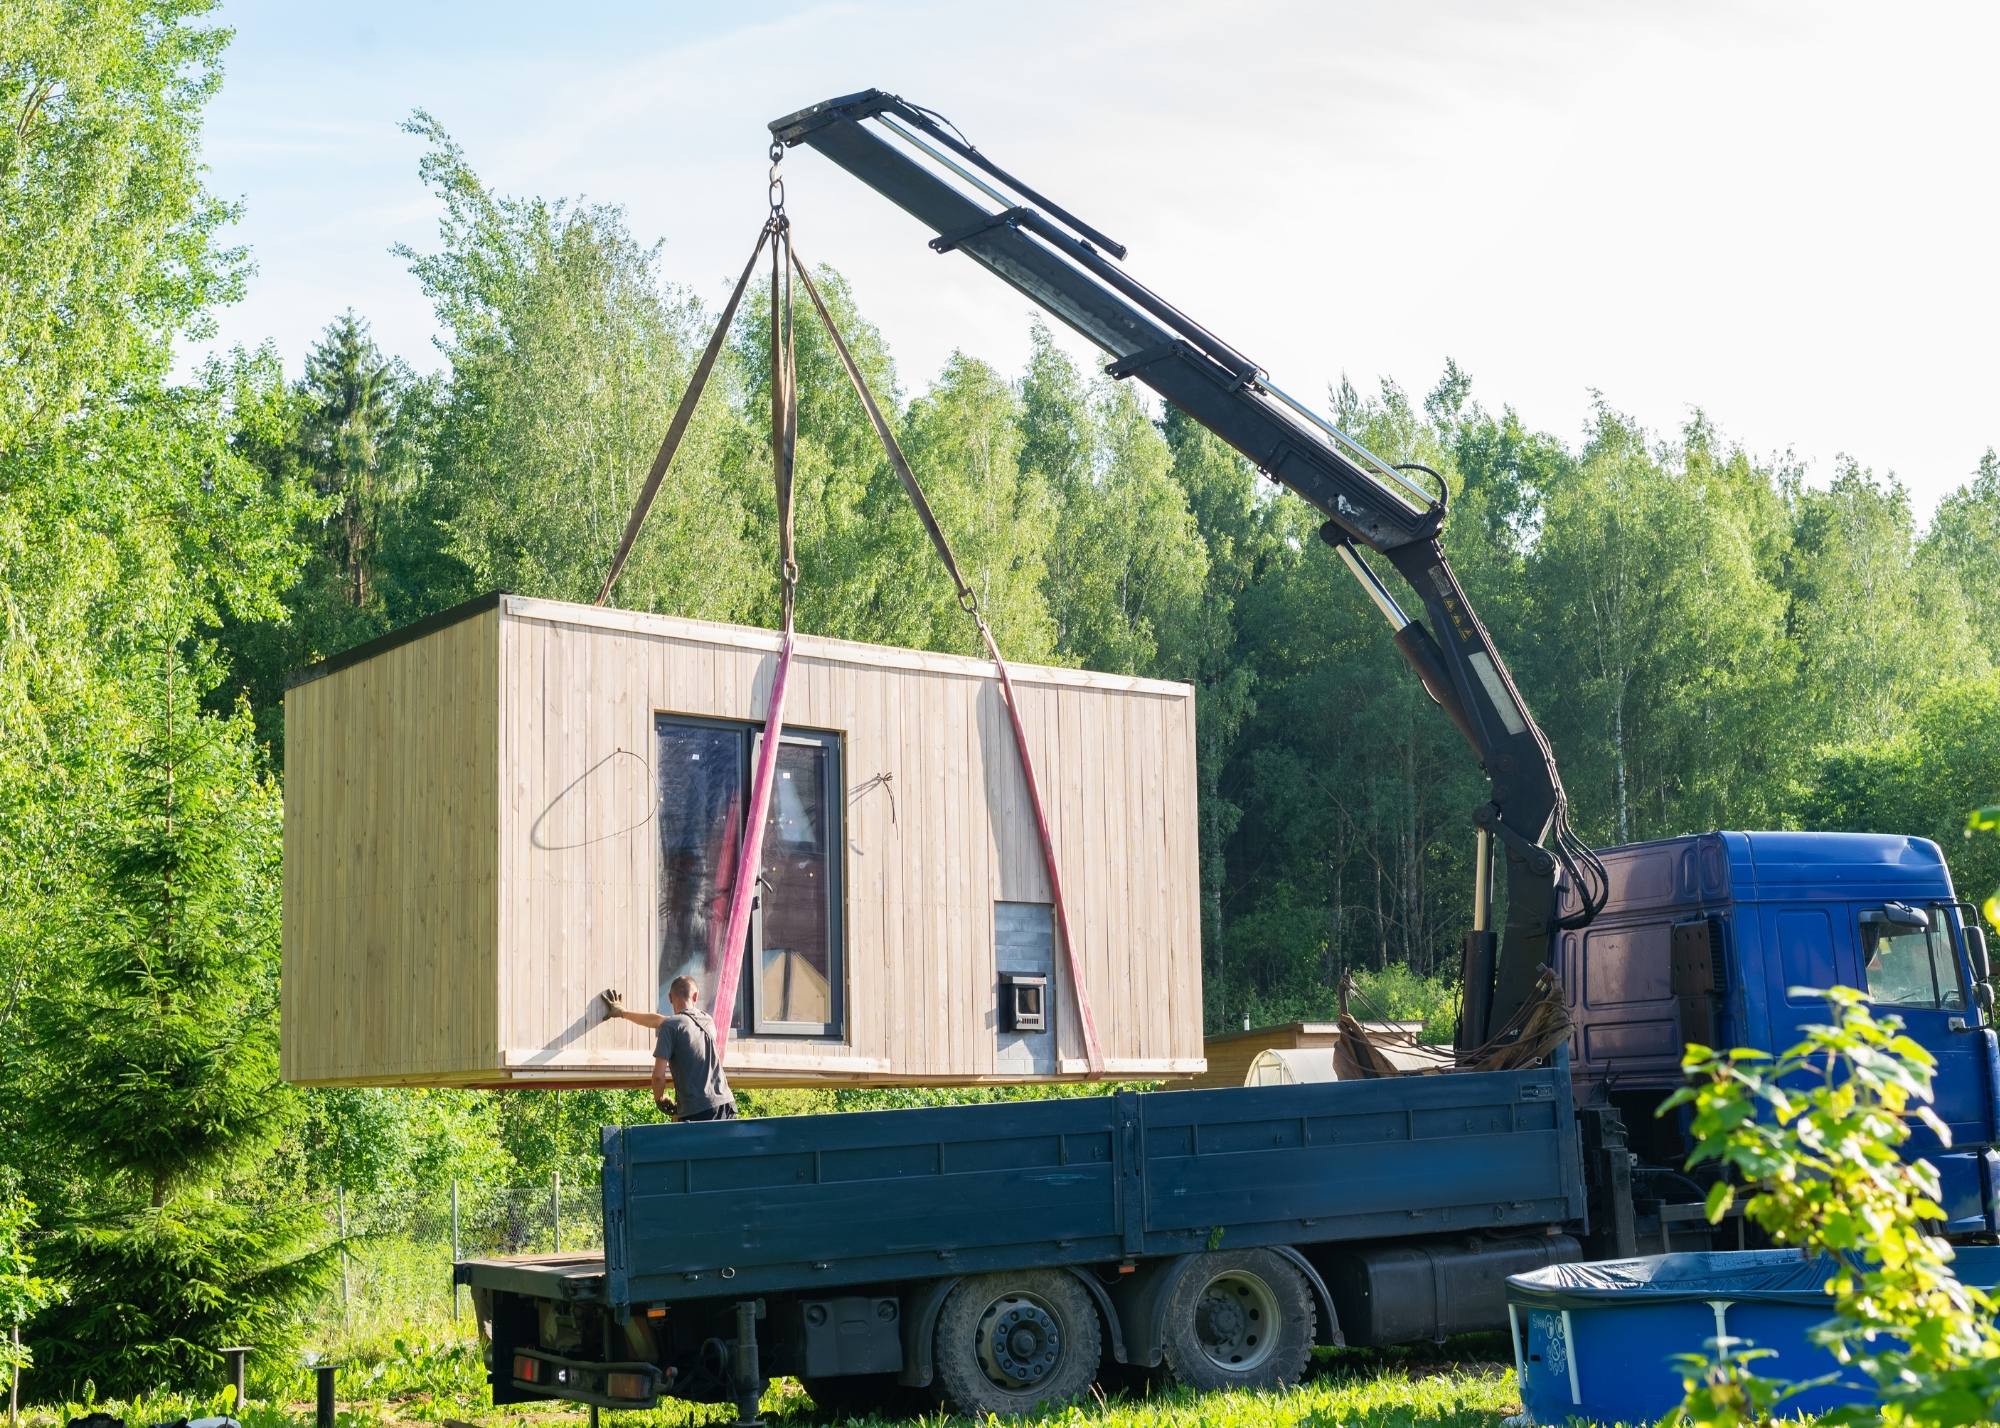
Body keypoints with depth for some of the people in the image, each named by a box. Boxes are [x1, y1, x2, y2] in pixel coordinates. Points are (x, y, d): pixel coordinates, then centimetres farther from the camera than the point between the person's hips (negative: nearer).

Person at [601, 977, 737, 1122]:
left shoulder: (669, 1027, -4)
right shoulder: (706, 1020, 16)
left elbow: (658, 1075, -10)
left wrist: (659, 1099, 12)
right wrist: (624, 1013, 43)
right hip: (726, 1105, 5)